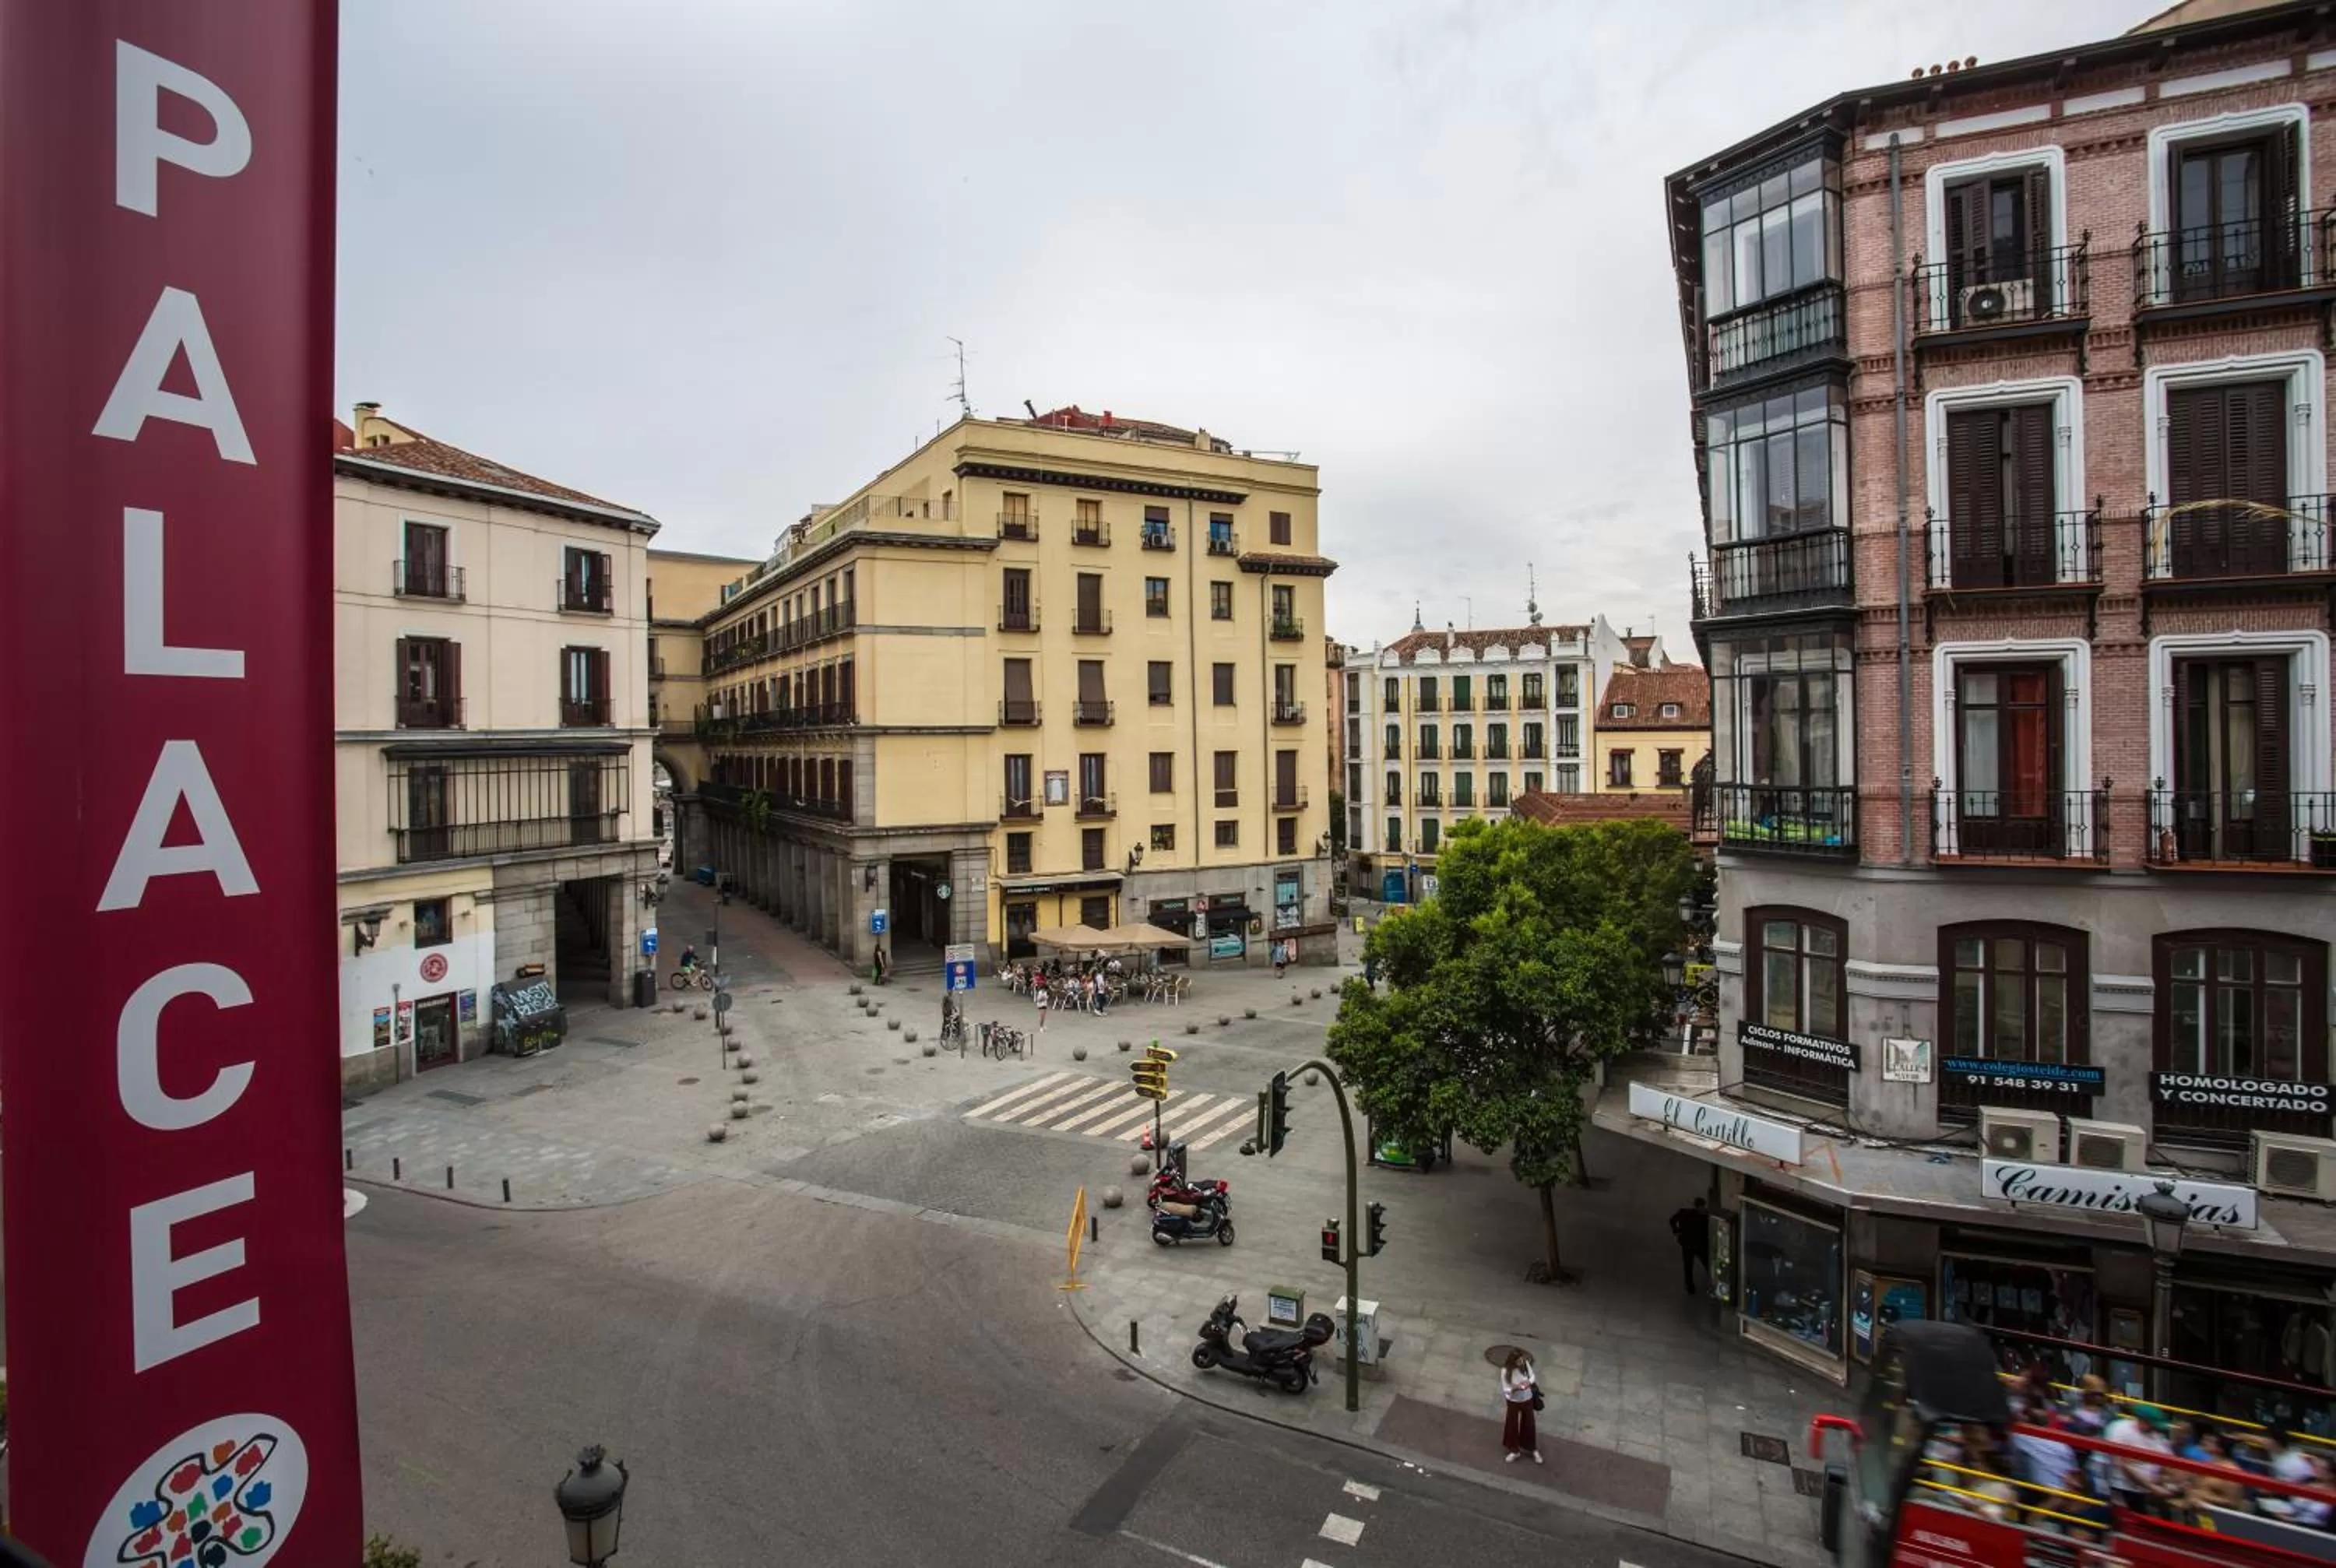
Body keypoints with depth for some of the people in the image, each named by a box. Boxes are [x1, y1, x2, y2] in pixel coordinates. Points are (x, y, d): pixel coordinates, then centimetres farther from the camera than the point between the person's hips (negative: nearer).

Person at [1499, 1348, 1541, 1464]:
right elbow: (1505, 1390, -21)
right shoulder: (1506, 1371, -28)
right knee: (1512, 1426, 14)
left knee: (1529, 1424, 19)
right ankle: (1515, 1451, 38)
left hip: (1527, 1399, 2)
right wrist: (1516, 1388, -38)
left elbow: (1532, 1376, -3)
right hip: (1513, 1402, -2)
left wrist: (1529, 1382, -24)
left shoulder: (1525, 1364, -20)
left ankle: (1534, 1450, 43)